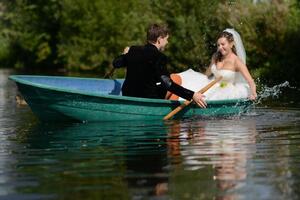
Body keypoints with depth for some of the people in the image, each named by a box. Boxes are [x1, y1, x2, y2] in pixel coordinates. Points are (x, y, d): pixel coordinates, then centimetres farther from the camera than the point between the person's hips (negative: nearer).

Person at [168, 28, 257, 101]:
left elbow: (250, 80, -21)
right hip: (212, 87, 7)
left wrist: (253, 94, -37)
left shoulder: (236, 61, -14)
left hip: (225, 93, -7)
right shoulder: (216, 57, 5)